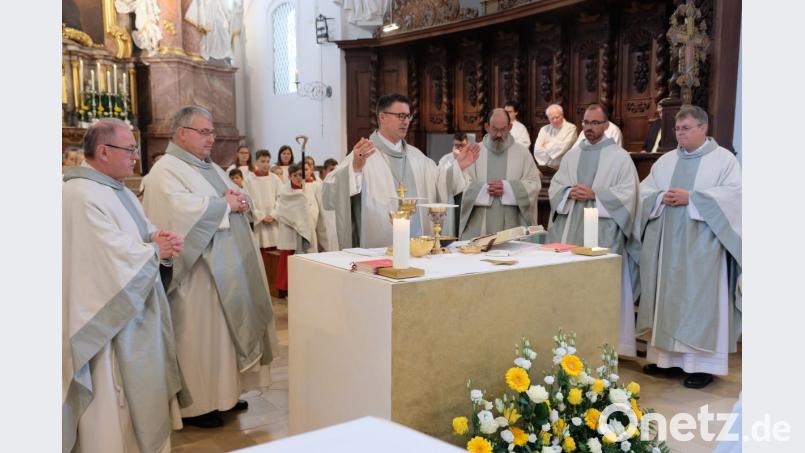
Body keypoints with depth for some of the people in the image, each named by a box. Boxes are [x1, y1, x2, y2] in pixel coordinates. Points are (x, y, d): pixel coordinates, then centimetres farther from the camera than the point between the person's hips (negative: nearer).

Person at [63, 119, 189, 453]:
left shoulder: (118, 190, 11)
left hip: (136, 312, 10)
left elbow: (136, 237, 16)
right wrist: (156, 249, -11)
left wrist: (159, 239, -6)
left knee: (140, 390, 18)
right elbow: (117, 258, -26)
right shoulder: (82, 196, -21)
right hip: (110, 319, -10)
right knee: (115, 403, 3)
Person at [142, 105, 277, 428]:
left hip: (226, 268, 9)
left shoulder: (211, 168, 18)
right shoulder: (166, 170, -10)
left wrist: (240, 201, -6)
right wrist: (225, 204, -16)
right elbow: (182, 210, -27)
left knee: (223, 329, 13)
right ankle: (196, 404, 8)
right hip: (197, 270, -9)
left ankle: (222, 392, 25)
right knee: (199, 334, -3)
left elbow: (242, 200, 18)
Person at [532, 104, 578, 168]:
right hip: (546, 167, 3)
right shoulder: (544, 129, 15)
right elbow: (537, 150, 4)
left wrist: (546, 149, 3)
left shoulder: (571, 128, 3)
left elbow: (564, 147, -8)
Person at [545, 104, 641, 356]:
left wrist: (594, 195, -15)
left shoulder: (620, 157, 1)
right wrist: (570, 193, -9)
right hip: (570, 230, 4)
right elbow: (554, 188, 12)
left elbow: (627, 193, -7)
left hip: (603, 232, -4)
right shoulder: (571, 156, 15)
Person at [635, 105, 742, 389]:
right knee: (666, 297, 7)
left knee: (699, 299, -4)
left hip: (701, 245, -5)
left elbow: (734, 193, -13)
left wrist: (691, 198, -18)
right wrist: (662, 198, -11)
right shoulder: (666, 160, 15)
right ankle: (666, 356, 16)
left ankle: (702, 363, 3)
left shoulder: (723, 159, 0)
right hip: (666, 244, 5)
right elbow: (644, 191, 10)